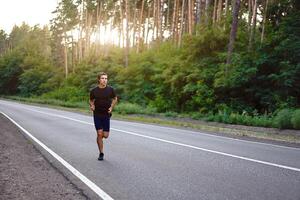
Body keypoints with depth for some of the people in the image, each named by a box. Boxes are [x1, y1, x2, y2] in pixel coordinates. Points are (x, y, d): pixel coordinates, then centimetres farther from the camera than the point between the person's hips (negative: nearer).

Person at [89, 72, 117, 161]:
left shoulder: (110, 89, -3)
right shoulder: (94, 91, -3)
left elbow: (115, 99, 12)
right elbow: (91, 101, 13)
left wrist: (111, 107, -2)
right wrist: (91, 106, -8)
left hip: (106, 115, 0)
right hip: (97, 115, 0)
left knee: (105, 135, -1)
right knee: (99, 134, -5)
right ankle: (101, 153, 8)